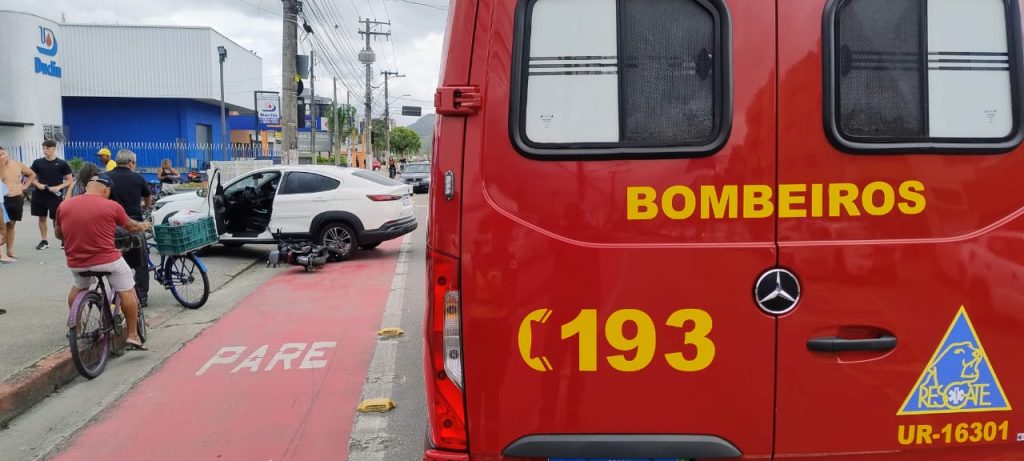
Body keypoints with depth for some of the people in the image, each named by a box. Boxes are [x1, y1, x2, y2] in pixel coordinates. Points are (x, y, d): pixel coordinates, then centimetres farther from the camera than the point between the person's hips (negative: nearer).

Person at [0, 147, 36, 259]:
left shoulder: (17, 164, 6)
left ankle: (10, 250, 16)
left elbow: (32, 174, 20)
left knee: (11, 224, 11)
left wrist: (25, 185, 9)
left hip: (18, 198, 4)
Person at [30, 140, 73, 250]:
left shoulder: (62, 164, -2)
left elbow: (70, 180, 0)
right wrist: (37, 184, -8)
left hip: (55, 196, -3)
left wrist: (59, 187, -15)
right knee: (42, 218, 9)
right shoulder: (37, 162, 5)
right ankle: (44, 241, 19)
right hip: (40, 195, 3)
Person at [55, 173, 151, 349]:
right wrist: (143, 226, 32)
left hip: (76, 262, 5)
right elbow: (130, 226, 10)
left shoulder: (64, 206, 3)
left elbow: (58, 233, 17)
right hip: (107, 259, -4)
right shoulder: (111, 206, -6)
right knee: (127, 292, 10)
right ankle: (133, 335, 9)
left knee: (77, 288, 32)